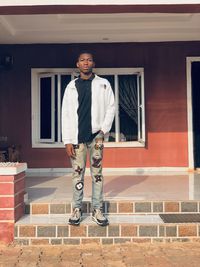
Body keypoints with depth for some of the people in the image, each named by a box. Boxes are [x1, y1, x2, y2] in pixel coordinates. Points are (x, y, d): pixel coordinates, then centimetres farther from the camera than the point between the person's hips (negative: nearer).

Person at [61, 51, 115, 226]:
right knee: (77, 173, 2)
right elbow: (65, 114, 4)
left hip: (96, 135, 0)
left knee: (97, 173, 3)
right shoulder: (71, 86, 7)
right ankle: (77, 209, 12)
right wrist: (67, 140, -2)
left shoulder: (103, 84, 7)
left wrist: (104, 129, -5)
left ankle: (97, 210, 10)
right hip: (77, 136, 1)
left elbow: (110, 107, 6)